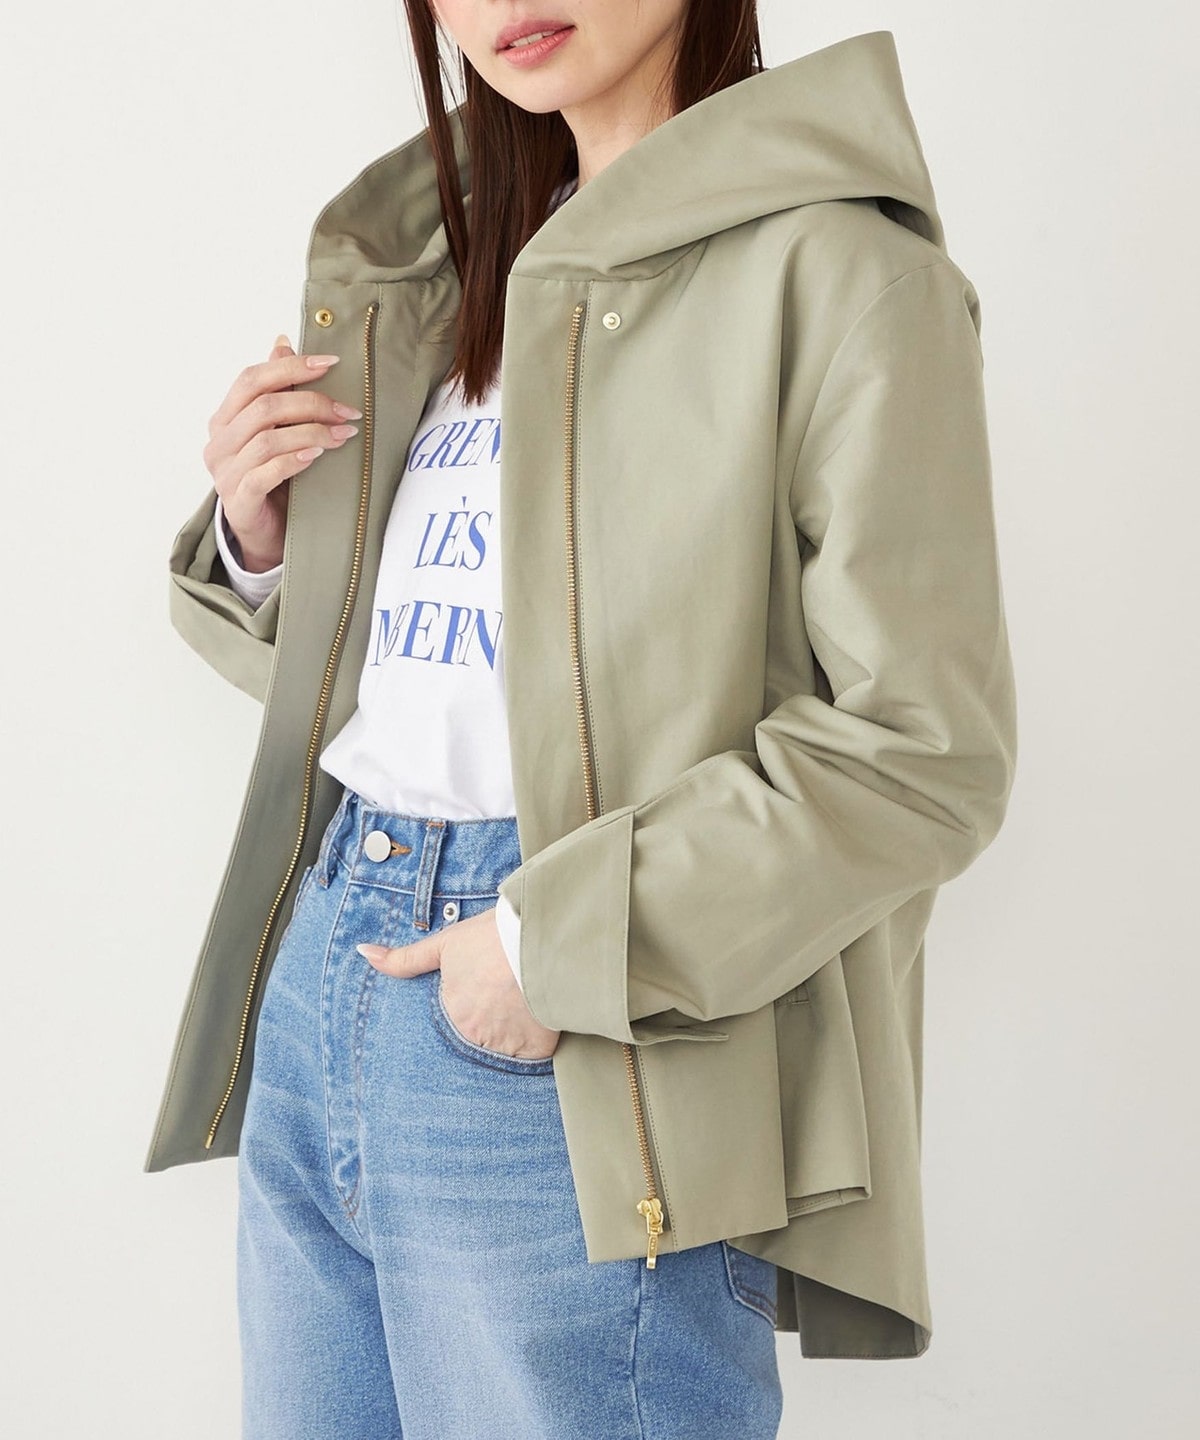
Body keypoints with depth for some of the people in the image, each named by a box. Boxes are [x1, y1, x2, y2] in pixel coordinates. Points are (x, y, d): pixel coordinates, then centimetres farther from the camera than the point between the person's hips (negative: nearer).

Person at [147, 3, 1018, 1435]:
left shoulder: (830, 258, -8)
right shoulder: (433, 267, 15)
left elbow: (924, 744, -14)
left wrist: (559, 941, -17)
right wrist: (260, 543, 2)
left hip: (577, 1078, -7)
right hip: (318, 992, 7)